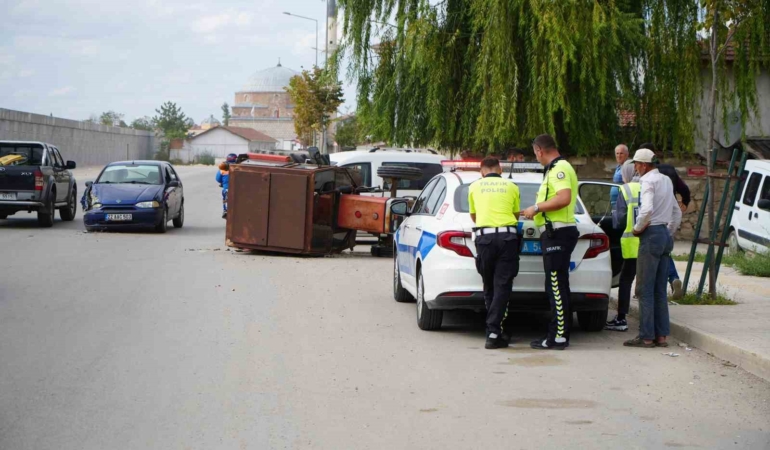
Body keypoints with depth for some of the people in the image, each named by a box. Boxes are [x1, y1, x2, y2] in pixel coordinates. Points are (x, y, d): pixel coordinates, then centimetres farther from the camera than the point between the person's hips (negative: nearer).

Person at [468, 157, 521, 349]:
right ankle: (493, 333, -11)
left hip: (484, 237, 1)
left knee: (489, 287, 12)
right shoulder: (511, 187, 14)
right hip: (507, 236, -1)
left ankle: (495, 329, 16)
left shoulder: (474, 187, 15)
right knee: (502, 286, -2)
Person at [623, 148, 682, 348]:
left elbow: (647, 209, -27)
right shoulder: (666, 180, 16)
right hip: (665, 235, 9)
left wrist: (637, 228, -12)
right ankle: (661, 335, 11)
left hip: (652, 235, -9)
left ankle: (646, 336, -5)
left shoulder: (648, 181, -11)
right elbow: (677, 213, 23)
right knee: (660, 290, 11)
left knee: (645, 289, -5)